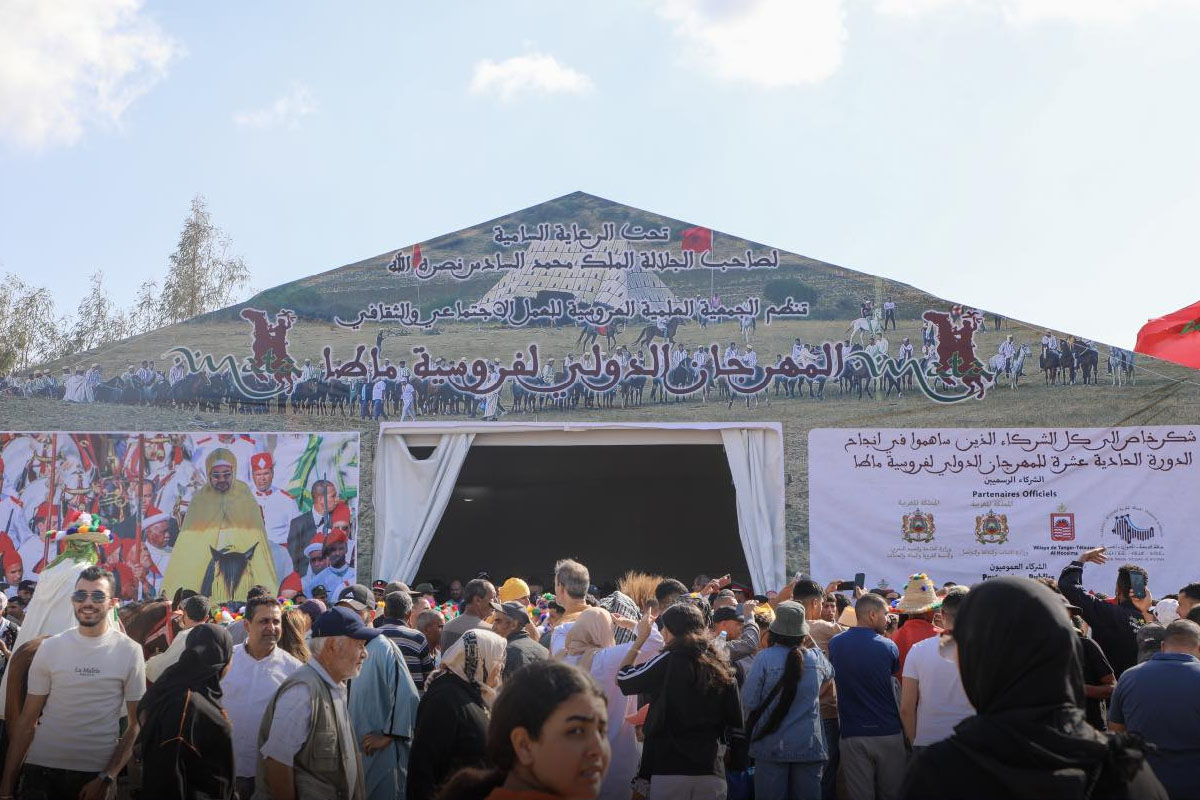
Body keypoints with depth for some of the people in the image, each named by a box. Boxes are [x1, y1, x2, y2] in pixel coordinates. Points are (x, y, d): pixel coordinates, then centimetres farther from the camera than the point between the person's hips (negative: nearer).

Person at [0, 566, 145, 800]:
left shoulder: (130, 651, -4)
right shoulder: (50, 647, 1)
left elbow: (136, 724, -2)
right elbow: (27, 719, 2)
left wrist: (107, 778, -11)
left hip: (95, 774, -1)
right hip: (42, 768, 1)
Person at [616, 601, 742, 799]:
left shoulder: (667, 662, -9)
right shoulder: (722, 668, 3)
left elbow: (621, 678, 4)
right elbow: (735, 721, 9)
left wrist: (641, 637, 11)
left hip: (669, 770, -3)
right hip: (712, 771, 4)